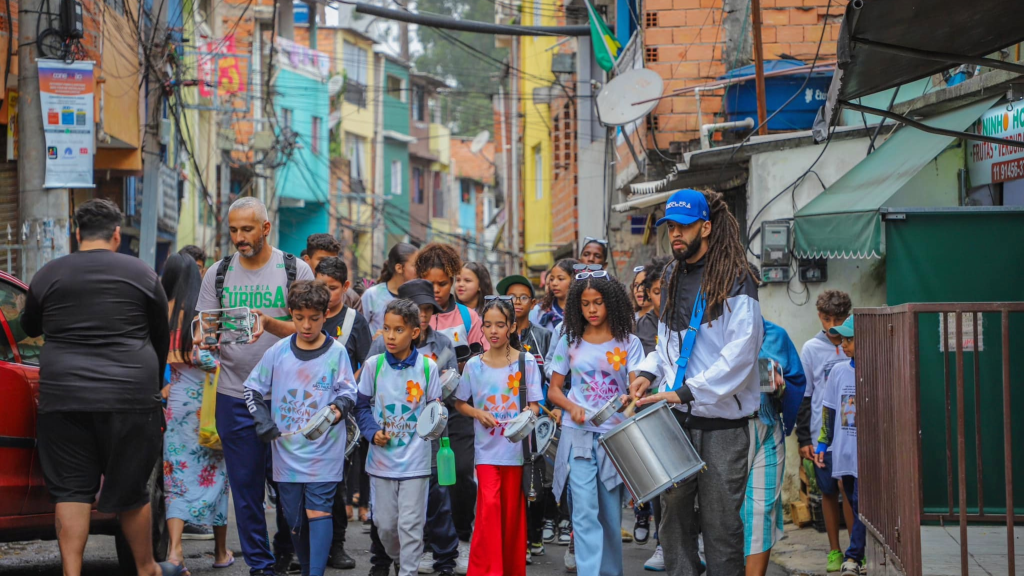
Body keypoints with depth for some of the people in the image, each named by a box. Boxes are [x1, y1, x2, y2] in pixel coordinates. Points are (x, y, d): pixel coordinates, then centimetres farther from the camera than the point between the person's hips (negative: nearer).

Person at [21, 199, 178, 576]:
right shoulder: (142, 275, 3)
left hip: (63, 397, 1)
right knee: (130, 491, 10)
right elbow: (161, 339, 12)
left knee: (71, 491, 5)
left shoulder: (48, 275, 4)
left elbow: (29, 328, 21)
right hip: (129, 396, -1)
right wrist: (153, 383, 29)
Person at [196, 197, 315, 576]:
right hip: (235, 397, 2)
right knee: (246, 484, 3)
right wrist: (205, 340, -18)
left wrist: (269, 323, -24)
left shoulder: (296, 271, 0)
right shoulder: (218, 274, 7)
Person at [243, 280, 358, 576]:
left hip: (324, 450, -3)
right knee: (293, 517, 9)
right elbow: (252, 389, 11)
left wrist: (338, 409, -20)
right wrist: (263, 422, -3)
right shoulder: (278, 351, 4)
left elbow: (348, 392, 2)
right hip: (287, 450, 3)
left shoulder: (336, 352, -2)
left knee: (318, 512, -11)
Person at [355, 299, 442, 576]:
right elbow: (362, 405, 5)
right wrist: (373, 432, -9)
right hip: (381, 457, 2)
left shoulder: (427, 367, -5)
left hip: (415, 459, -2)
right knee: (384, 522, 11)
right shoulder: (374, 365, -2)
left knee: (410, 524, -2)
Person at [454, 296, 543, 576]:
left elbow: (534, 405, 1)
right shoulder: (474, 365, 3)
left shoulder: (527, 362, 0)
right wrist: (478, 414, -7)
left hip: (517, 447, 0)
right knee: (489, 505, -16)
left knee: (512, 512, 6)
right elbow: (460, 403, 12)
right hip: (487, 448, 0)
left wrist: (528, 413, -21)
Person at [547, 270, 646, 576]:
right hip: (578, 435, 0)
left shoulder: (629, 343, 3)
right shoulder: (569, 342, 7)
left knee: (611, 513, 7)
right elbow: (553, 390, 9)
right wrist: (572, 407, -11)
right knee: (585, 512, -10)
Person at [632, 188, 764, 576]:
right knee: (674, 512, 5)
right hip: (676, 419, 6)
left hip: (722, 423, -6)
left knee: (720, 521, -2)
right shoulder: (674, 278, 15)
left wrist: (685, 392, -21)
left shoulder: (735, 281, -8)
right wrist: (650, 372, 6)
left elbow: (739, 355, -16)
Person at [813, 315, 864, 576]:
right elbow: (829, 411, 15)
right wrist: (822, 444, 13)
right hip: (844, 453, 5)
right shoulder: (839, 371, 9)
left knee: (862, 504, -9)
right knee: (854, 504, 9)